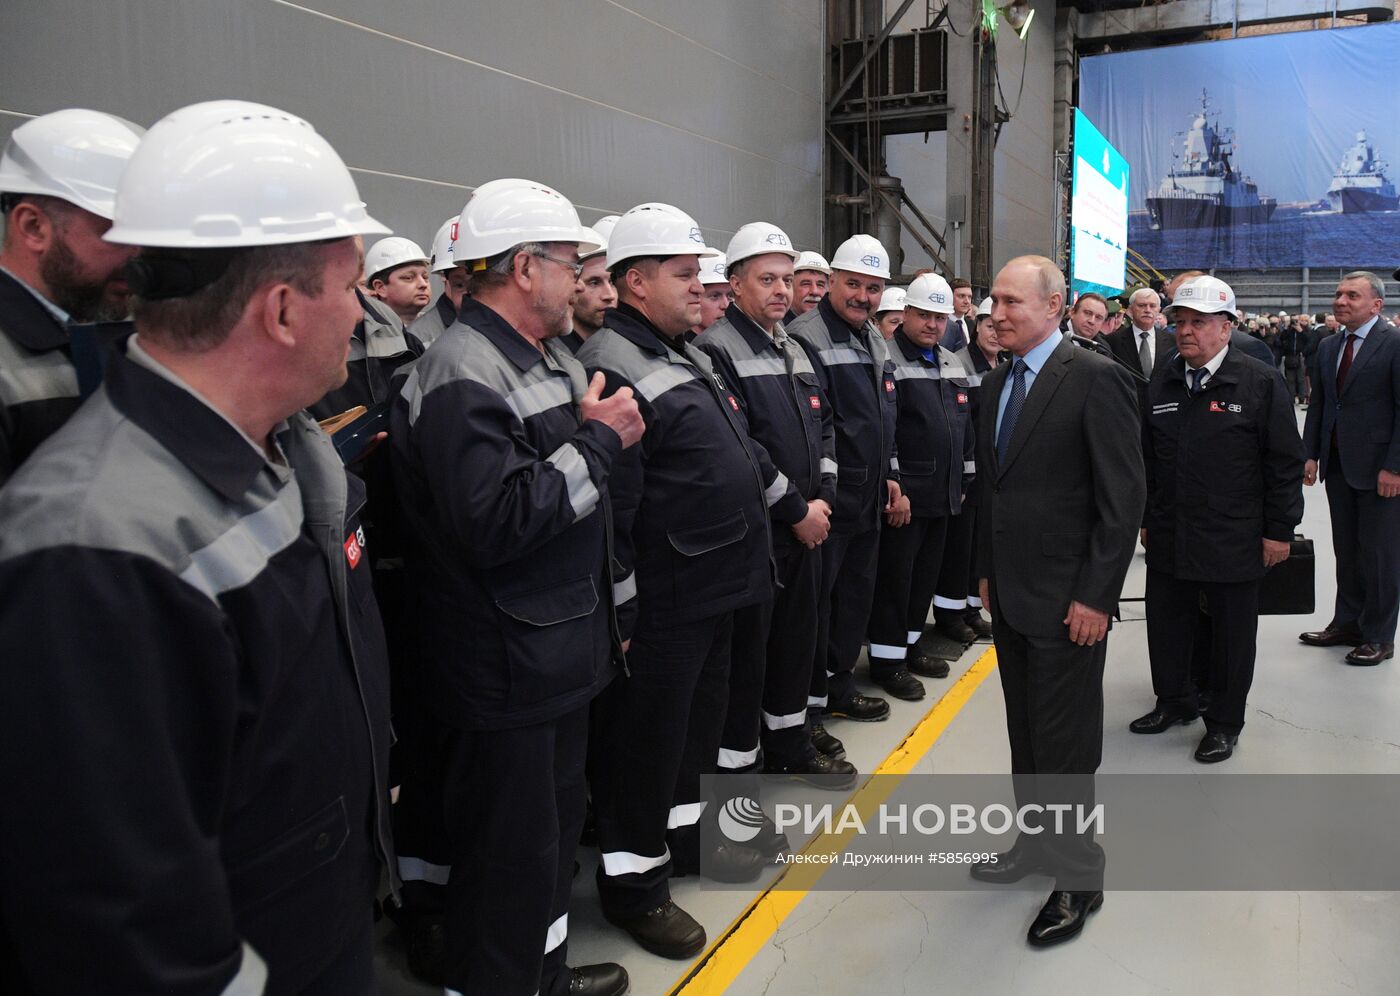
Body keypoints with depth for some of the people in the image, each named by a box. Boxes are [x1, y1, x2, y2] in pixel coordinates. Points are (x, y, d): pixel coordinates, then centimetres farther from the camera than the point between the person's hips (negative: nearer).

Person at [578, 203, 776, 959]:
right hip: (660, 605, -10)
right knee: (644, 738, 5)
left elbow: (736, 450, 24)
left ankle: (683, 832, 41)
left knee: (696, 722, 22)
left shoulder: (685, 356, 13)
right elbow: (609, 507, -22)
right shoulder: (614, 369, -19)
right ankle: (632, 881, 21)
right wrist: (619, 611, -21)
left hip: (713, 590, 10)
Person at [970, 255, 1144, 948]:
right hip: (1009, 593, 7)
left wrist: (1097, 596, -16)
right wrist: (987, 571, 15)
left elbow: (1124, 495, -15)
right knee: (1026, 736, 18)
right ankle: (1034, 845, 34)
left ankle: (1078, 879, 20)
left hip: (1067, 600, -7)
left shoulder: (1095, 378, -13)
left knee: (1065, 746, 3)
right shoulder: (997, 383, 10)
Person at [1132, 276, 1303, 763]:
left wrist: (1279, 531, -7)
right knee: (1166, 625, 14)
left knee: (1231, 634, 9)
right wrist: (1147, 519, 13)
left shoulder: (1260, 384, -7)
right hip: (1169, 539, 5)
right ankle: (1174, 701, 35)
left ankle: (1225, 722, 25)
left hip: (1234, 543, -4)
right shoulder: (1163, 385, 6)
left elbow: (1285, 463, -6)